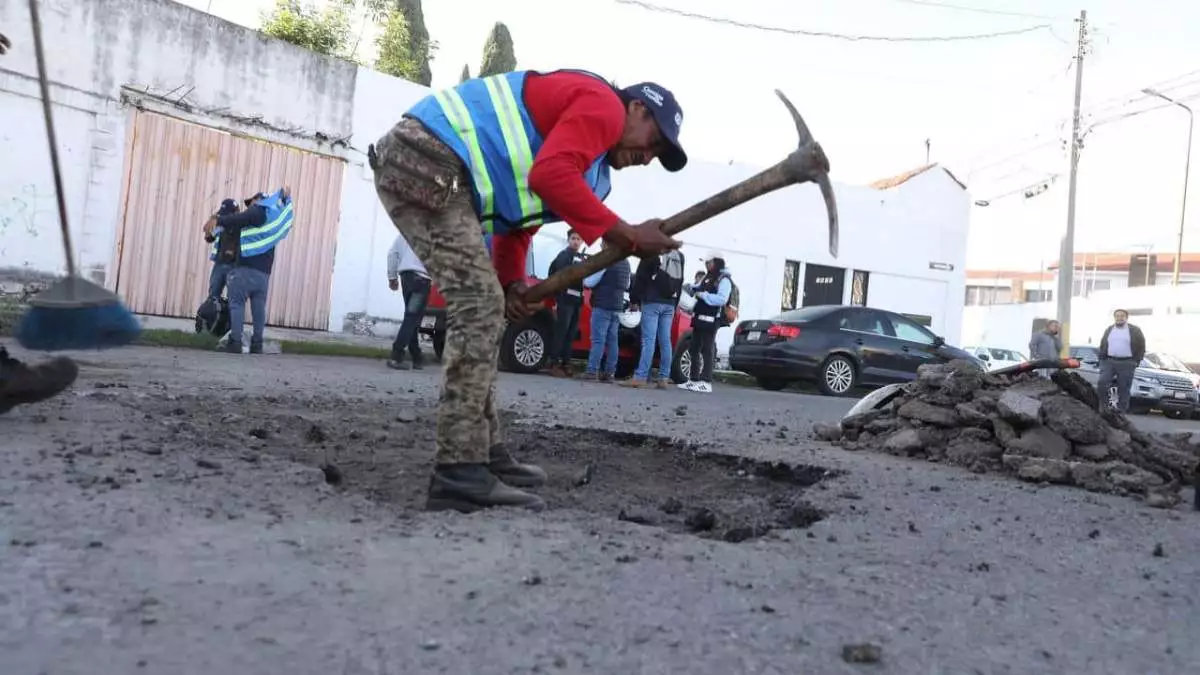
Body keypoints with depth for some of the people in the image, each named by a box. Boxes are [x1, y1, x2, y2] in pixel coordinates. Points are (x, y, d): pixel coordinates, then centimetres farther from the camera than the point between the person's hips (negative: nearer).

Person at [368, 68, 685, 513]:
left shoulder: (589, 165, 26)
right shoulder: (603, 104, -4)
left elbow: (513, 224, 20)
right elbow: (550, 175, -23)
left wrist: (512, 284, 2)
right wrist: (625, 235, -18)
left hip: (416, 168, 11)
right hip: (426, 164, -11)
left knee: (483, 308, 14)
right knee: (480, 308, -15)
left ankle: (486, 453, 20)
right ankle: (460, 474, -15)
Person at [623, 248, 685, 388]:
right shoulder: (679, 256, 18)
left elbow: (640, 277, -5)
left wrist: (633, 299, 1)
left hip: (652, 302, -6)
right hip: (669, 304, 6)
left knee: (648, 340, -11)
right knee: (665, 341, 5)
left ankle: (640, 377, -16)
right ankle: (663, 378, 4)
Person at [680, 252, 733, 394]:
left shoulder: (724, 280, -6)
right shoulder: (707, 278, 20)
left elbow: (722, 299, -20)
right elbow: (697, 290, 22)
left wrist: (703, 295, -17)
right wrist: (691, 288, 2)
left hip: (711, 320, -9)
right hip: (699, 318, 9)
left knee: (707, 350, -10)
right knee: (694, 349, 11)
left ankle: (706, 383, -10)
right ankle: (693, 379, 17)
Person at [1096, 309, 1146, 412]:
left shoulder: (1135, 330, 4)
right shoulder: (1108, 330, 14)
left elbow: (1141, 346, 4)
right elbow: (1102, 345, 17)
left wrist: (1136, 361, -4)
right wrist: (1102, 359, 7)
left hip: (1127, 364, -2)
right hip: (1109, 361, 2)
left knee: (1124, 388, 1)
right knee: (1102, 383, -12)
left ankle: (1121, 411, 7)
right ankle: (1103, 407, 1)